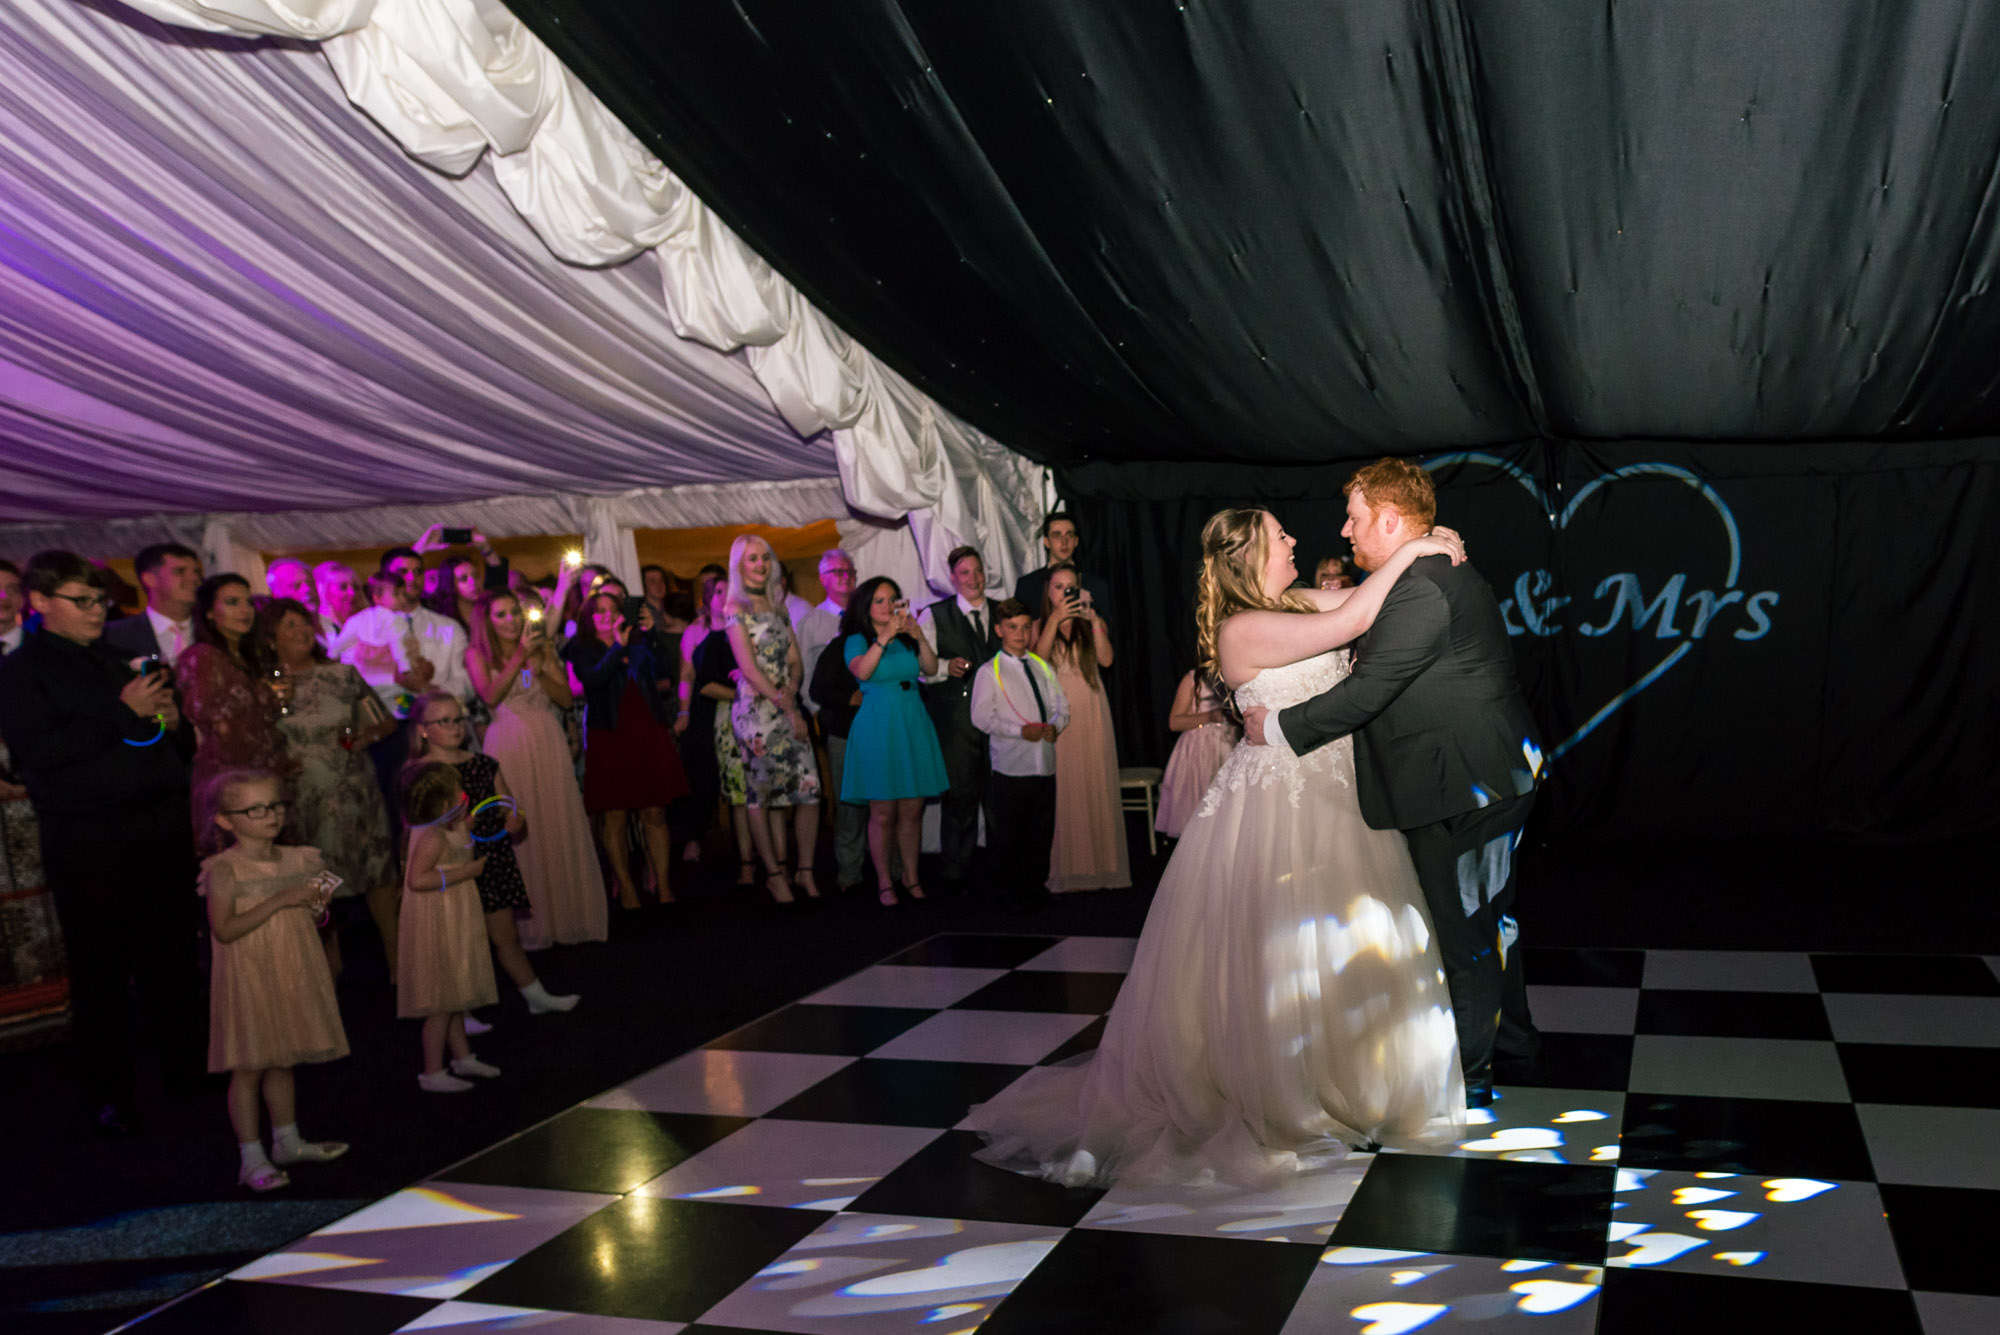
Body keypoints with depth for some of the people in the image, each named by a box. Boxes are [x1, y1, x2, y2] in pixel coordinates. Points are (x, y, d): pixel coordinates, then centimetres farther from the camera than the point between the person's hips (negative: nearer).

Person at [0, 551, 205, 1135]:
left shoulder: (119, 659, 18)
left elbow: (179, 749, 25)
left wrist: (172, 722, 1)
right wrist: (123, 713, -17)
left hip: (164, 822, 6)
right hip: (88, 839, -5)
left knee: (175, 955, 12)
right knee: (101, 969, 1)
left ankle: (188, 1065, 25)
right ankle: (107, 1097, 12)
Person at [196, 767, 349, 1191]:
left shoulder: (298, 860, 5)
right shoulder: (224, 870, -13)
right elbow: (224, 929, -23)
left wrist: (318, 903, -5)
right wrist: (282, 900, -26)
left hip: (292, 979, 6)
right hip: (247, 981, -6)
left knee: (282, 1063, 18)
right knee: (248, 1068, 0)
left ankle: (287, 1141, 31)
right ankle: (251, 1158, 9)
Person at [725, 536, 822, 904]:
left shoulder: (778, 608, 16)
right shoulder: (737, 610, -3)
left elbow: (796, 662, 13)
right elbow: (749, 669, -10)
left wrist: (791, 692, -7)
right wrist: (786, 707, -13)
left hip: (787, 708, 6)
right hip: (757, 710, -5)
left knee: (809, 789, -2)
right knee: (762, 793, 0)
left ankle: (805, 870, 7)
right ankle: (775, 873, 9)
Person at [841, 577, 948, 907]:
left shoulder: (906, 639, 14)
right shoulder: (857, 640, 2)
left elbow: (931, 668, 1)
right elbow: (862, 671, -17)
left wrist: (919, 636, -11)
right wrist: (885, 637, -20)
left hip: (913, 725, 4)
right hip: (877, 728, -4)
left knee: (912, 810, 4)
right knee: (883, 812, -3)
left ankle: (911, 878, 14)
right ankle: (884, 883, 6)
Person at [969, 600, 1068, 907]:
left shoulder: (1043, 667, 13)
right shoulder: (989, 672, -3)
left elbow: (1061, 706, 13)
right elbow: (982, 717, -10)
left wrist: (1054, 726, -8)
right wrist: (1021, 731, -17)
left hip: (1045, 763, 5)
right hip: (1011, 765, -5)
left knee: (1042, 829, 10)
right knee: (1007, 832, 2)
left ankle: (1035, 883, 23)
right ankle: (1007, 887, 15)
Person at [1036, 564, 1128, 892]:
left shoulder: (1092, 624, 11)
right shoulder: (1040, 626, 8)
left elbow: (1106, 659, -6)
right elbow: (1038, 659, -10)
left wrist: (1093, 618, -12)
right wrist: (1055, 619, -15)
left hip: (1091, 714, 1)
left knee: (1096, 786, 0)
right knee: (1061, 789, -4)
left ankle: (1100, 866, 6)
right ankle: (1064, 870, -1)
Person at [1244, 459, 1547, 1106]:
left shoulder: (1420, 590, -23)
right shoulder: (1446, 574, 12)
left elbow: (1366, 692, -24)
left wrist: (1278, 728, -14)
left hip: (1465, 789, -11)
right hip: (1494, 776, 11)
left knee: (1466, 927, 3)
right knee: (1487, 913, 23)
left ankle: (1468, 1070, 16)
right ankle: (1512, 1033, 40)